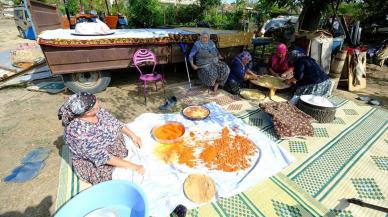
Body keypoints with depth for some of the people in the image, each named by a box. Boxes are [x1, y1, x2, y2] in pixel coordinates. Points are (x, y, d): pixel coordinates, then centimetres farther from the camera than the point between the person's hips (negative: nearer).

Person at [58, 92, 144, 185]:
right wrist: (131, 166, -30)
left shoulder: (97, 112, -12)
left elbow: (115, 122, 2)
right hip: (96, 166, -6)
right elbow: (102, 157, -30)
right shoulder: (77, 132, -31)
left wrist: (132, 135, -11)